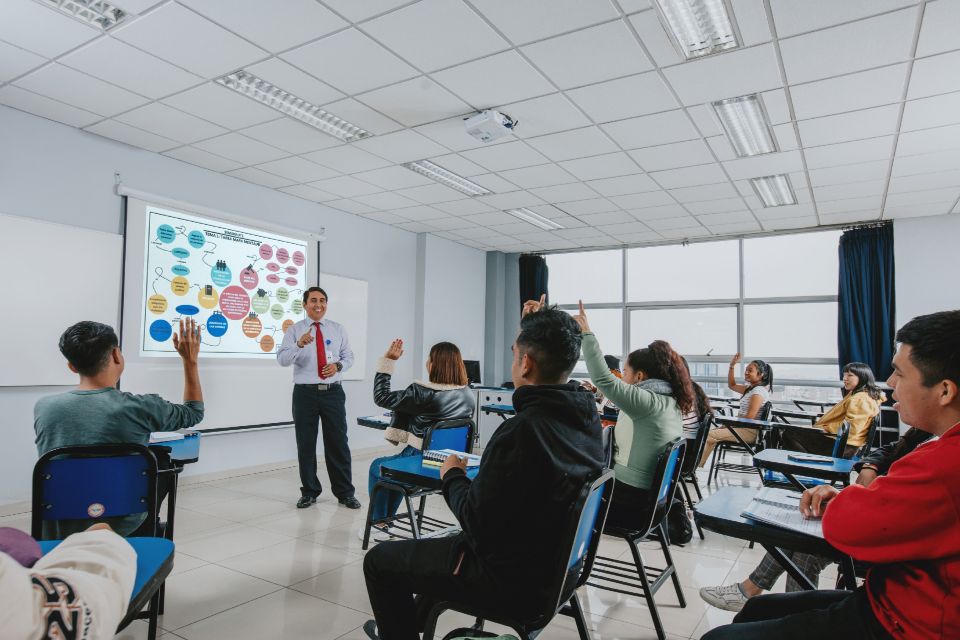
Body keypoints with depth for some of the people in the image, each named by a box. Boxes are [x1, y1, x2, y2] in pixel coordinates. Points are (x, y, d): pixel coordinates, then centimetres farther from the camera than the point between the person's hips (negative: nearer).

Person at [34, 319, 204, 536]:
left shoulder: (43, 408, -13)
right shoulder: (139, 408, -21)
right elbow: (194, 412, -1)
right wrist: (190, 360, 3)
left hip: (58, 531, 4)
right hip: (123, 529, -3)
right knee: (162, 460, 22)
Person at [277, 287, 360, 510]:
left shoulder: (338, 329, 9)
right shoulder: (294, 330, 1)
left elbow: (348, 356, 12)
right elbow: (282, 359, -10)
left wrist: (338, 365, -10)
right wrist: (299, 344, -28)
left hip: (333, 392, 1)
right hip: (305, 393, -1)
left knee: (338, 443, 4)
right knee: (305, 444, 7)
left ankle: (345, 493, 15)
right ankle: (309, 492, 23)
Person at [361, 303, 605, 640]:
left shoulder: (523, 429, -34)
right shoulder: (586, 412, -9)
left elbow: (477, 521, -25)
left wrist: (452, 476, -7)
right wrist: (535, 326, 17)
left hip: (513, 578, -8)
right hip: (555, 562, 8)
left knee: (379, 559, 9)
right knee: (446, 542, 34)